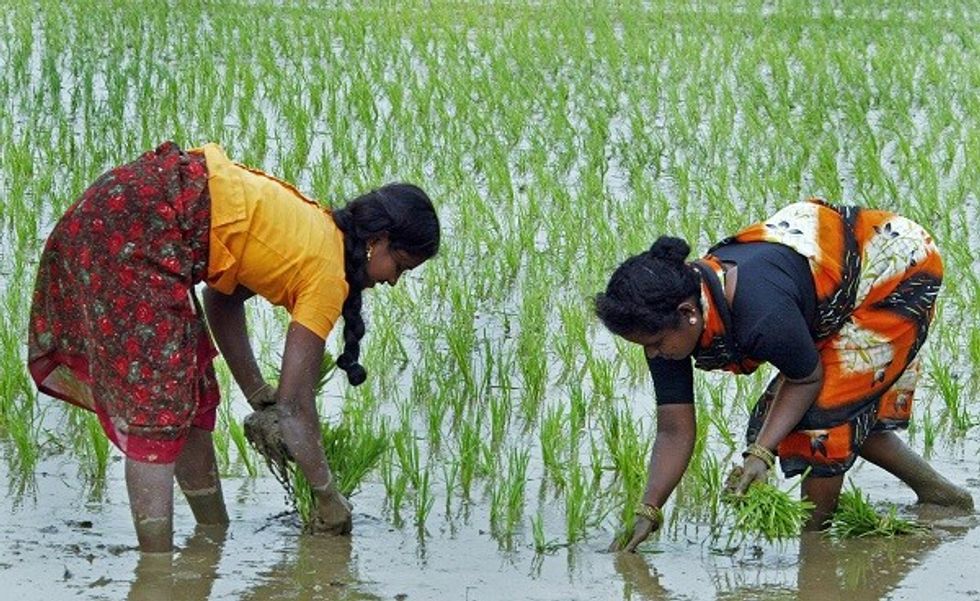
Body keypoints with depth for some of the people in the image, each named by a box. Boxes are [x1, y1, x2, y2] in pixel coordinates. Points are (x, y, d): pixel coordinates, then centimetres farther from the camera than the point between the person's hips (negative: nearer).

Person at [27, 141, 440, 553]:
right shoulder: (327, 276, -8)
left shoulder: (314, 226, 16)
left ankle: (216, 537, 27)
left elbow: (222, 300, 24)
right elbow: (294, 403, -7)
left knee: (193, 387, 17)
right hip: (139, 231, -10)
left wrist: (258, 396, 23)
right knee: (157, 400, -7)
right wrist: (328, 496, 3)